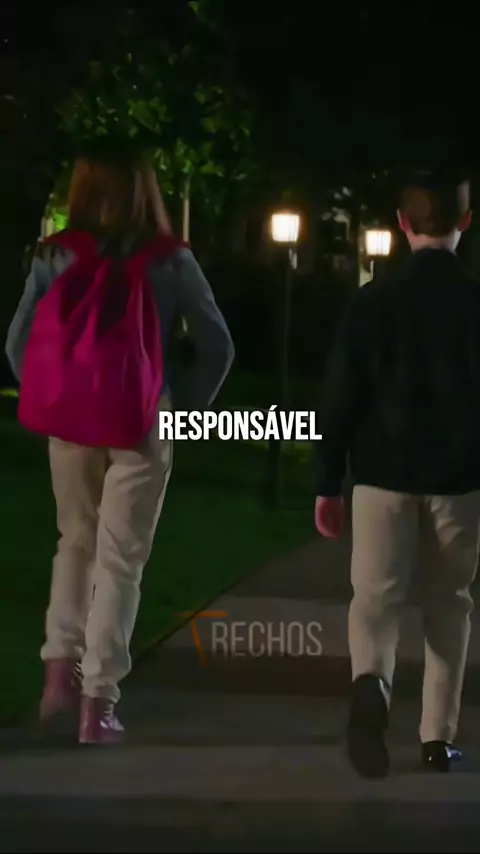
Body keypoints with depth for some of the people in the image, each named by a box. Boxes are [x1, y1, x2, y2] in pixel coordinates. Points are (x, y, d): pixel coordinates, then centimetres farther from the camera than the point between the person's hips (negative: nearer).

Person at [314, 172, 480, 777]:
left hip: (383, 472, 0)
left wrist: (327, 484, 5)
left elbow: (340, 398, -1)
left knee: (376, 596, 0)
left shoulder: (373, 298, -1)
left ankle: (371, 684, -31)